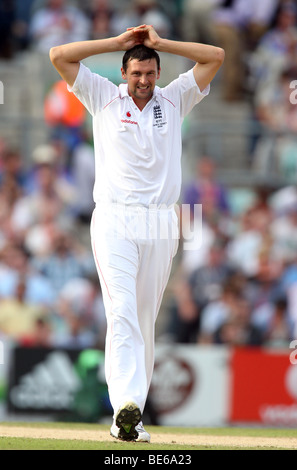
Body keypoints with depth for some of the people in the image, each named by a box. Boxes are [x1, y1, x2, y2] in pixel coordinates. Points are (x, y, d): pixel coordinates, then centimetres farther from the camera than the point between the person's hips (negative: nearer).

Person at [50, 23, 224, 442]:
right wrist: (118, 42, 6)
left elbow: (216, 57, 10)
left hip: (160, 226, 3)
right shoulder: (104, 98, 9)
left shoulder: (174, 101, 14)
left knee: (144, 321, 3)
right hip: (114, 220, -3)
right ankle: (126, 404, -30)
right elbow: (60, 56, 3)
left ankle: (132, 415, 8)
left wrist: (160, 43, 8)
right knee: (122, 311, -17)